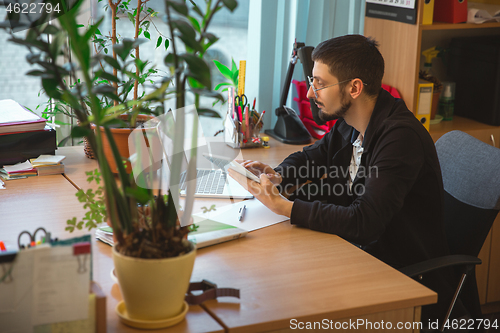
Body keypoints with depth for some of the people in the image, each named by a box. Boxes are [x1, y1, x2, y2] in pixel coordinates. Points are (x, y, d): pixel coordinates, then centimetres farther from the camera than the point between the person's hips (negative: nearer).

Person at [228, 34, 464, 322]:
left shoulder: (401, 137, -26)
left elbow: (363, 222, -31)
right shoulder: (348, 124, 1)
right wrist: (279, 176, -2)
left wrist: (286, 206, -28)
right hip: (366, 254, 8)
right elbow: (310, 157, 20)